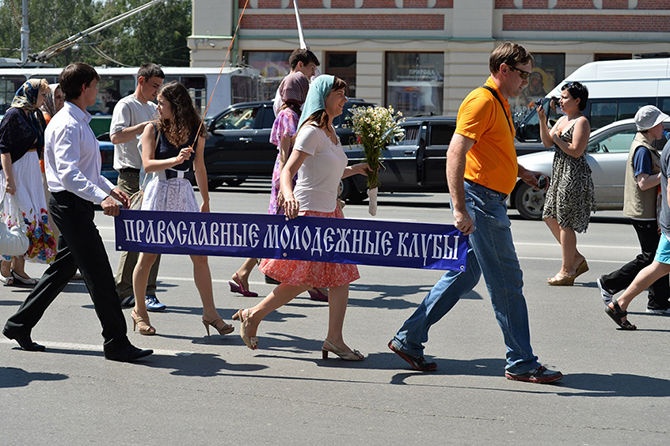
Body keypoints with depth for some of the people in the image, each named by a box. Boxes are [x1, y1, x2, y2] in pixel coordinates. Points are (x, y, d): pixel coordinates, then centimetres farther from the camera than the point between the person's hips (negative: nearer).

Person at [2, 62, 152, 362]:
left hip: (76, 205, 11)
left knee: (63, 268, 16)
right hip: (70, 203, -11)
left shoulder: (80, 122, 17)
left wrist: (110, 188, 19)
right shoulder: (67, 125, -17)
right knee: (99, 274, -8)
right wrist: (101, 196, -38)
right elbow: (68, 173, -28)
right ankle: (116, 344, -4)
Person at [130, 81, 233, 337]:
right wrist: (176, 160, -25)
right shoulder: (152, 129, -2)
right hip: (159, 193, -2)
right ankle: (139, 311, 17)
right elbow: (148, 165, -12)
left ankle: (209, 312, 5)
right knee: (148, 255, 2)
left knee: (200, 255, -1)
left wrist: (206, 201, 15)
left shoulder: (195, 132, 6)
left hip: (184, 195, 3)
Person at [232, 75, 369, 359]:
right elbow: (287, 171, -22)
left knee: (341, 275, 3)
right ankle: (253, 315, 12)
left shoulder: (330, 131, 15)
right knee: (302, 280, -4)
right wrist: (288, 196, -39)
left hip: (329, 213, 9)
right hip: (308, 212, -9)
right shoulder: (312, 130, -13)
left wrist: (354, 170, 17)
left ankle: (334, 340, 6)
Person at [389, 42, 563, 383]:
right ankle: (521, 363, 5)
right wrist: (460, 209, -28)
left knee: (464, 275, 14)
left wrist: (521, 172, 18)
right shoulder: (482, 101, -14)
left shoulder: (500, 103, 17)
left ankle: (408, 340, 19)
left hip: (491, 202, 10)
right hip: (480, 201, -10)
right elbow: (455, 154, -22)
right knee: (507, 282, -4)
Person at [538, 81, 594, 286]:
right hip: (559, 173, 10)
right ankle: (576, 258, 21)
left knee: (565, 223, -6)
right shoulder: (562, 120, 16)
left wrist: (556, 138, -11)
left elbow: (576, 151, -18)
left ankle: (566, 272, 1)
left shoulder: (581, 122, -11)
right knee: (550, 217, 12)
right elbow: (547, 143, 10)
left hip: (573, 176, -10)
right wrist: (542, 121, -1)